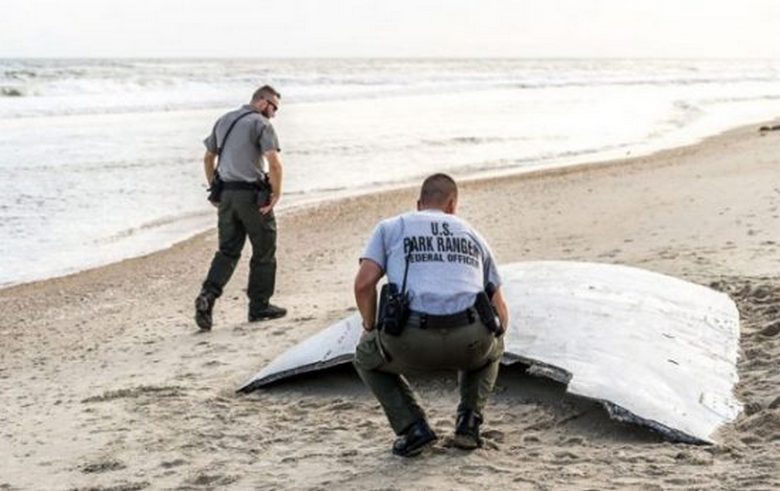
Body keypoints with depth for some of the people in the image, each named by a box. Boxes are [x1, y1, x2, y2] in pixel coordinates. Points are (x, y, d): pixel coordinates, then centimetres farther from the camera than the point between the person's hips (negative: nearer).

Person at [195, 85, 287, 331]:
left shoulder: (224, 121, 15)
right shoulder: (261, 124, -9)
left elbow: (208, 158, 21)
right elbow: (274, 163, -20)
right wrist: (276, 193, -11)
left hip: (226, 194, 6)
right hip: (251, 194, -6)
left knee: (228, 250, 11)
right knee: (264, 250, 8)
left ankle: (208, 294, -9)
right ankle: (259, 306, 12)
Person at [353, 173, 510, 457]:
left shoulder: (390, 228, 20)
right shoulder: (473, 236, 27)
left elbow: (364, 283, 5)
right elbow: (500, 310, 29)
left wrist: (371, 330, 23)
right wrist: (492, 341, 49)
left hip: (411, 342, -2)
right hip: (470, 342, 2)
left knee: (367, 358, 31)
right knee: (490, 346, 39)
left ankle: (413, 429, 13)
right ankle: (468, 422, 19)